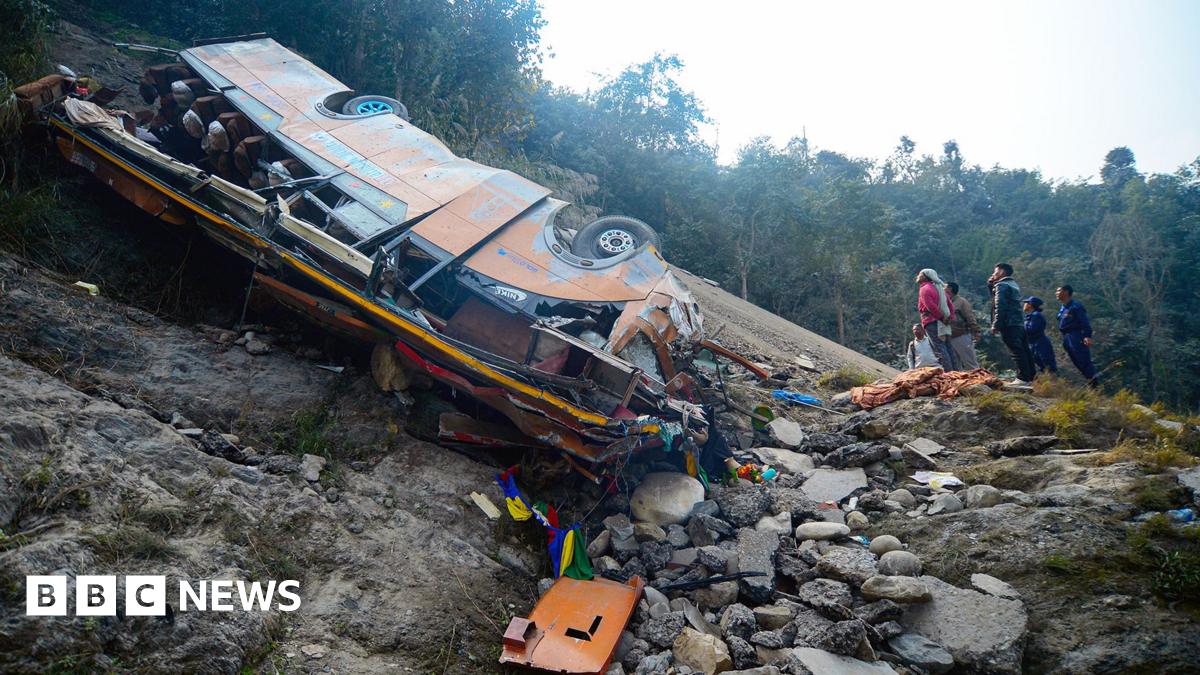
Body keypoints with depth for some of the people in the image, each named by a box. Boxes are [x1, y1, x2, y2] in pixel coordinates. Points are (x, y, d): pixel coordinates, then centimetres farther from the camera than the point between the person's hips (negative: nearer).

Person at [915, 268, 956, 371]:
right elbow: (949, 304, 14)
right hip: (943, 324, 9)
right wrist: (950, 317, 6)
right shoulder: (938, 287, 19)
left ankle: (949, 373, -14)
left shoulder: (924, 289, -7)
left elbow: (931, 307, -18)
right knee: (947, 350, 10)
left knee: (940, 350, -10)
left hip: (932, 323, -9)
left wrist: (941, 318, -11)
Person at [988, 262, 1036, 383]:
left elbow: (1000, 307, -18)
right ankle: (1031, 375, 18)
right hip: (1020, 323, 10)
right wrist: (991, 285, 21)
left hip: (1009, 325, -9)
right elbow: (996, 298, 31)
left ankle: (1023, 378, -10)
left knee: (1016, 351, -9)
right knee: (1024, 350, 12)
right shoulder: (1013, 284, 22)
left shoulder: (1001, 285, -8)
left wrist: (995, 325, -19)